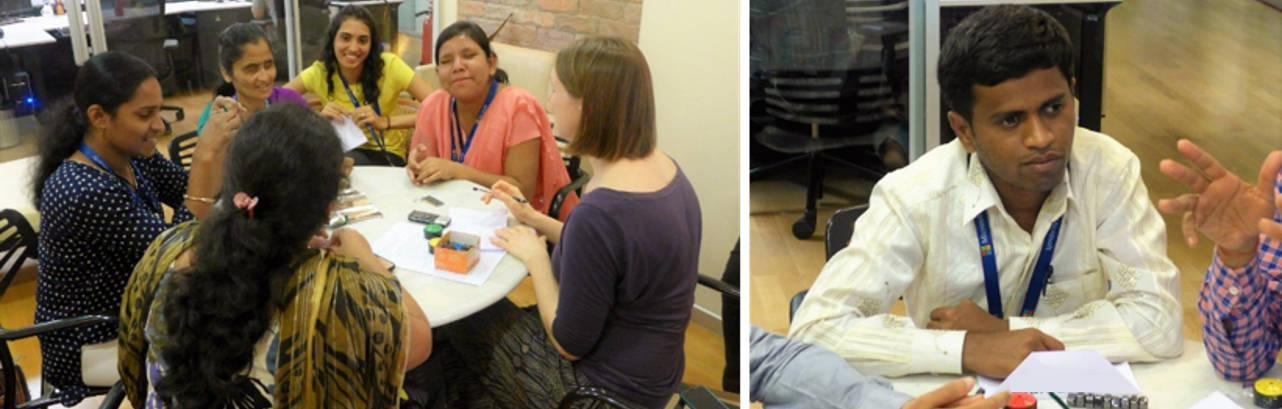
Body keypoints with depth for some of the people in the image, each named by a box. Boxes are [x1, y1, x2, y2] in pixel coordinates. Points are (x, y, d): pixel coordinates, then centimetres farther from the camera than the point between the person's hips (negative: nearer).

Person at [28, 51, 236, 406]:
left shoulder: (129, 155, -5)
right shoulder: (87, 192, -30)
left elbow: (194, 194, 4)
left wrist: (218, 141, -15)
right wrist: (205, 158, -32)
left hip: (129, 312, 8)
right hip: (92, 344, -8)